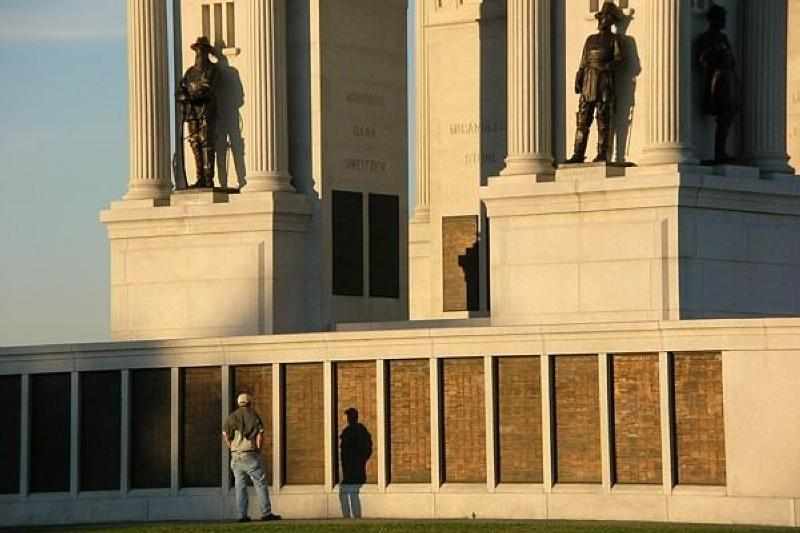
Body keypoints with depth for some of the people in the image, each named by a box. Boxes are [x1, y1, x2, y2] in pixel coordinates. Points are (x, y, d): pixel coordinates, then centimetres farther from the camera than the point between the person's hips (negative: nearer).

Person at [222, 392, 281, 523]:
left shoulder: (232, 417, 7)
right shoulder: (254, 415, -1)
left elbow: (225, 436, 1)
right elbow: (260, 435, -8)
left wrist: (233, 449, 8)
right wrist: (258, 450, 1)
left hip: (236, 456, 3)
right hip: (251, 455, -3)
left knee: (240, 486, 5)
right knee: (260, 483, 1)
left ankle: (242, 515, 2)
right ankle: (266, 513, -3)